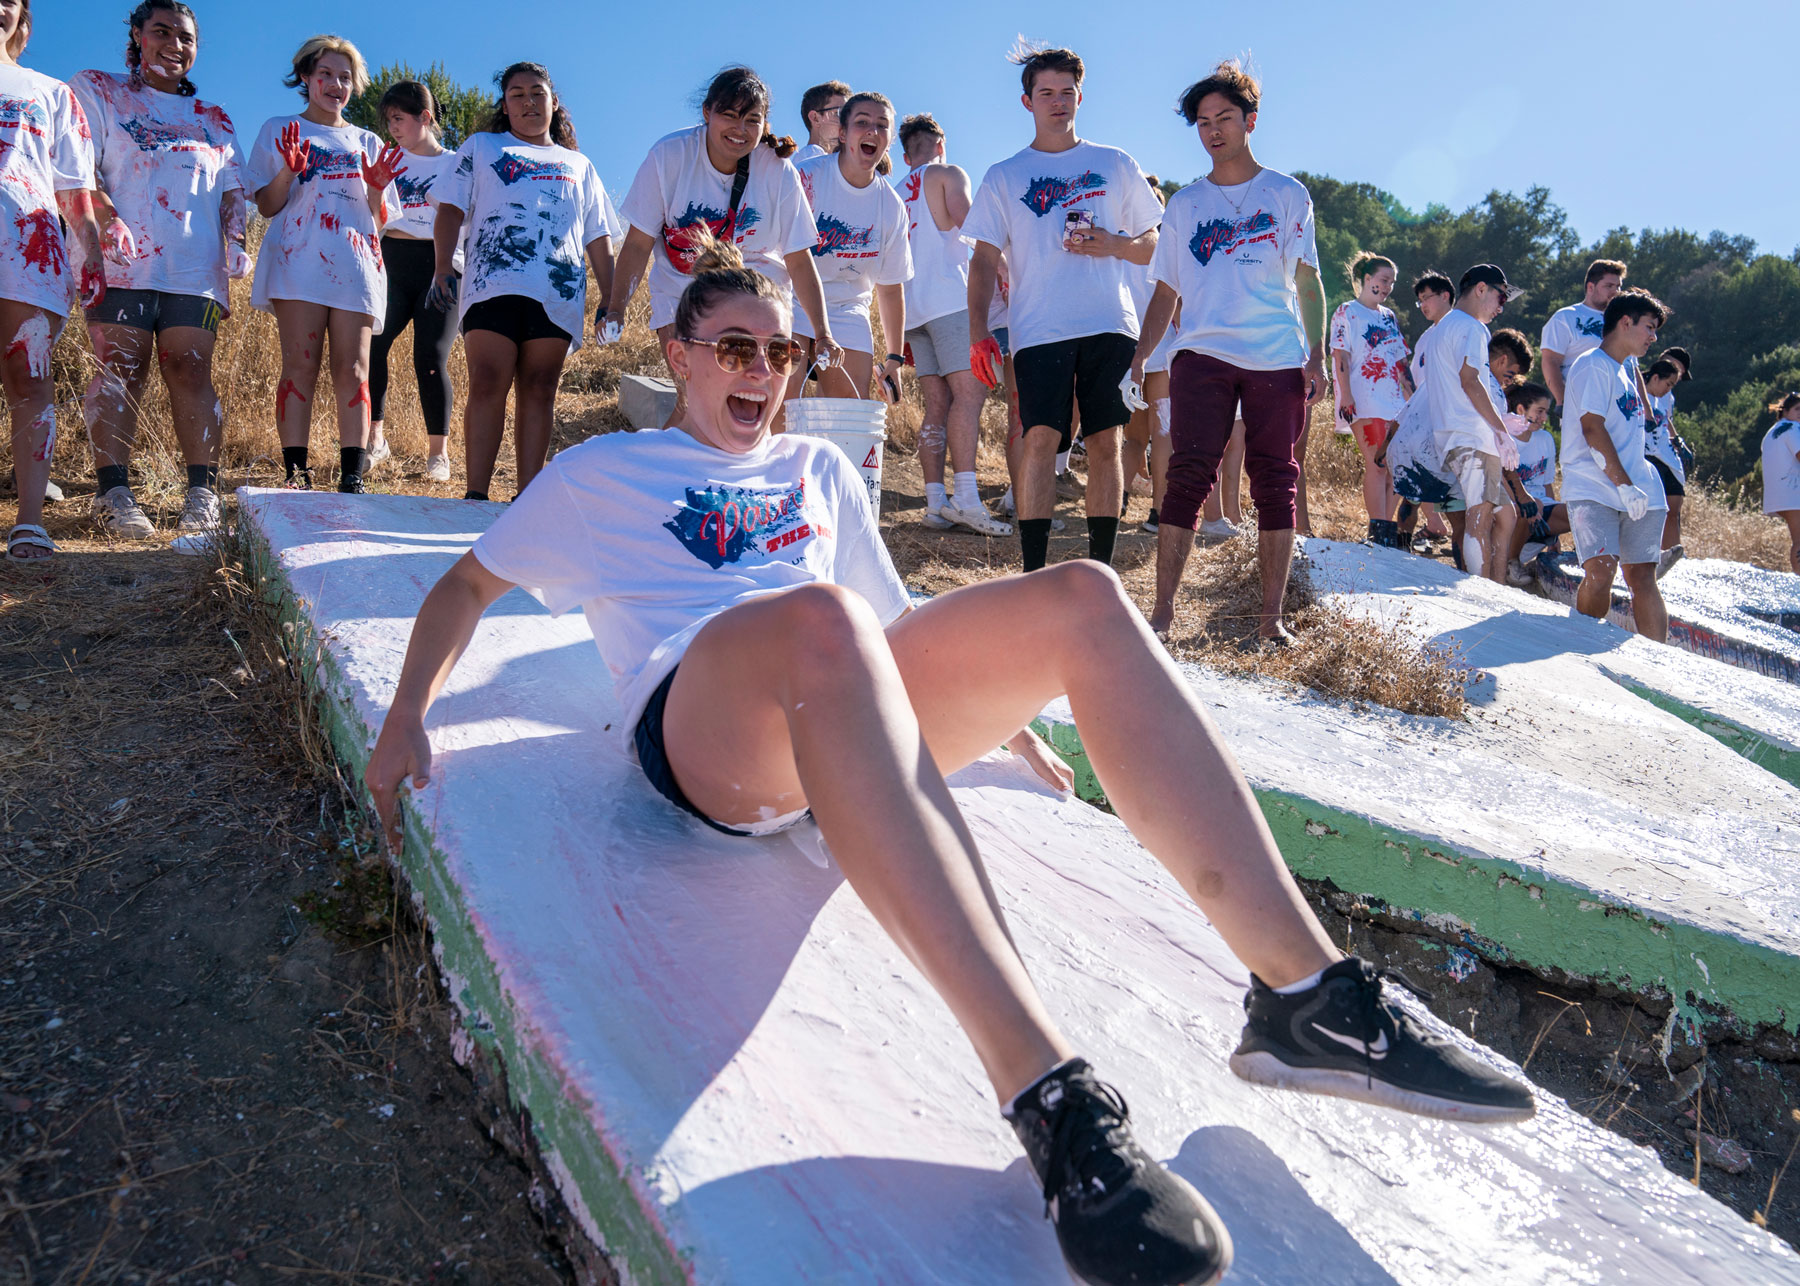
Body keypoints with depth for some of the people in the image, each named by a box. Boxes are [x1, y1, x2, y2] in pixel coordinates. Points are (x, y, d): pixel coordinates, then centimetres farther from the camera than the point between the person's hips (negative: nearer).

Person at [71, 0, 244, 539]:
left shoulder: (214, 121, 26)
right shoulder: (96, 92, 16)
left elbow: (231, 190, 22)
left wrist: (236, 242, 2)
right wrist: (109, 219, -14)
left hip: (195, 267, 2)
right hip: (122, 261, -2)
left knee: (191, 371, -8)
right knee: (121, 370, -10)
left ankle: (202, 492, -12)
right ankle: (113, 491, -12)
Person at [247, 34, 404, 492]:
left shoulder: (367, 144, 22)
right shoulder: (280, 131, 15)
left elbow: (380, 221, 17)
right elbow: (267, 206, 8)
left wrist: (377, 187, -3)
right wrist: (288, 171, -10)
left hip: (354, 266, 2)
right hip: (298, 263, -2)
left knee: (352, 372, -6)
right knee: (300, 366, -10)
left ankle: (351, 481, -8)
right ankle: (296, 475, -10)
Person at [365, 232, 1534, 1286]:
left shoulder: (819, 470, 33)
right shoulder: (604, 471, 24)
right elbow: (469, 583, 23)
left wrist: (999, 706, 23)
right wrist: (408, 718, 7)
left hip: (854, 721, 5)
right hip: (702, 726, -4)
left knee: (1081, 598, -22)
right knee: (818, 619, -41)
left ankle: (1305, 996, -28)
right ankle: (1051, 1096, -54)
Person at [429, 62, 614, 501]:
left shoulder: (579, 165, 27)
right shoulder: (481, 147, 23)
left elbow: (598, 238, 23)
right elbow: (450, 210, 13)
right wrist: (443, 268, -3)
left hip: (558, 291, 2)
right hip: (494, 282, -2)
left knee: (539, 389, -3)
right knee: (487, 384, -11)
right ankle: (476, 495, -13)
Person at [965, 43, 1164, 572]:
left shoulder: (1114, 165, 15)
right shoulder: (1004, 176, 13)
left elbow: (1154, 245, 15)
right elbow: (984, 260, 9)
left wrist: (1111, 245, -7)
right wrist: (978, 332, -4)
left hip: (1109, 325, 1)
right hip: (1039, 327, -1)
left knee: (1105, 443, 0)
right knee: (1040, 437, -13)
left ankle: (1101, 570, 7)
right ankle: (1033, 574, -11)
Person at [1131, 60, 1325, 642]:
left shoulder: (1287, 194, 11)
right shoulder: (1185, 204, 16)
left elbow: (1307, 280, 6)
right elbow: (1167, 290, 16)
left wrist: (1316, 355, -5)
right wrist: (1138, 354, 4)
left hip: (1278, 359, 0)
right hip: (1203, 353, 1)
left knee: (1275, 485, -1)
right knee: (1188, 475, -11)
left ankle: (1271, 617, 3)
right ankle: (1163, 609, -11)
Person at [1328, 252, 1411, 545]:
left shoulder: (1390, 317, 21)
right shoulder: (1347, 312, 2)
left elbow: (1401, 360, 23)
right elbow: (1340, 356, -6)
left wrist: (1412, 394, 17)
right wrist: (1346, 395, -15)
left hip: (1395, 400, 7)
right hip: (1365, 401, -7)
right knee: (1377, 464, -12)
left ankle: (1388, 531, 7)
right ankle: (1378, 532, -12)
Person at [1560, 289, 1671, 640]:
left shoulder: (1627, 366, 20)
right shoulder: (1593, 365, -7)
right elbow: (1592, 429, -16)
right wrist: (1625, 486, -19)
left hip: (1638, 489, 8)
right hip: (1594, 489, -8)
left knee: (1643, 575, 4)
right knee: (1600, 571, -21)